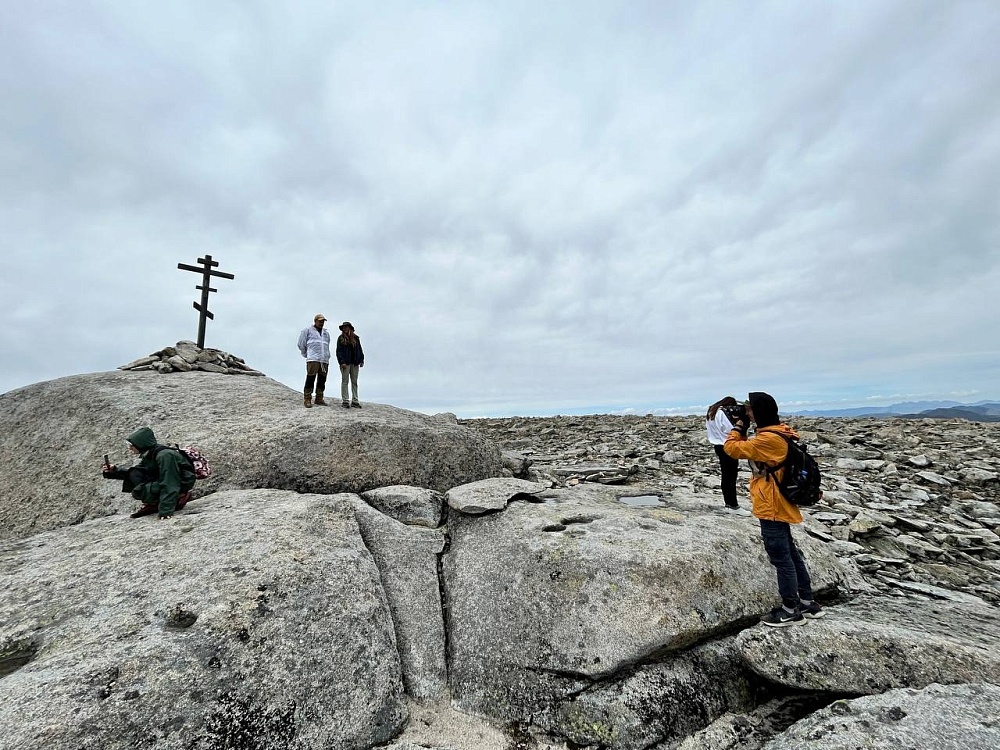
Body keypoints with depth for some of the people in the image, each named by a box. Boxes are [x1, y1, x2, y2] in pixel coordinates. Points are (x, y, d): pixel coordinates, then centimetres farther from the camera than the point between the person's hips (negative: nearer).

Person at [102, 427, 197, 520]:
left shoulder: (165, 455, -23)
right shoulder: (149, 455, 5)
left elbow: (168, 485, -28)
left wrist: (166, 511, -31)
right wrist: (114, 471, 3)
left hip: (181, 483, -9)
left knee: (139, 491, -18)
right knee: (134, 475, 2)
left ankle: (178, 498, -7)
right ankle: (153, 504, 1)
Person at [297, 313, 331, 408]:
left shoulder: (326, 333, 25)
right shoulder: (307, 331, 10)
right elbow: (301, 344, 12)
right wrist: (306, 355, 17)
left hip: (325, 360, 5)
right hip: (313, 359, -5)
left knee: (322, 380, 3)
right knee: (310, 379, -11)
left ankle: (319, 399, 10)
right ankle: (307, 399, -8)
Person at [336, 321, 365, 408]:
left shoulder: (356, 338, 11)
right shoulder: (340, 338, 4)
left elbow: (360, 350, 12)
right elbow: (339, 351, -2)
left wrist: (361, 360, 4)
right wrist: (342, 362, -12)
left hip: (355, 363, 3)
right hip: (345, 363, -3)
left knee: (354, 382, 5)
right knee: (345, 381, -1)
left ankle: (355, 401, 9)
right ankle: (344, 401, 2)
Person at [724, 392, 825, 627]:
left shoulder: (768, 438, -25)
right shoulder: (778, 433, 7)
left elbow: (732, 448, -22)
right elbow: (747, 448, 15)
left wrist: (738, 427, -9)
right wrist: (742, 430, 5)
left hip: (771, 508, -10)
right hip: (777, 506, 10)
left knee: (780, 558, 3)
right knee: (790, 554, 20)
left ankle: (791, 611, 17)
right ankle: (807, 603, 33)